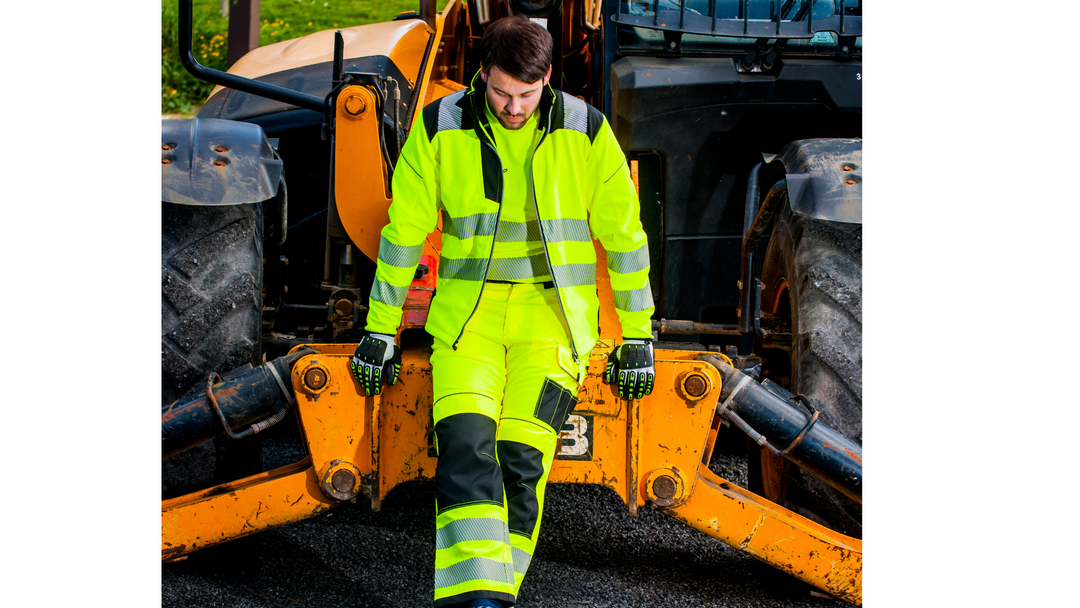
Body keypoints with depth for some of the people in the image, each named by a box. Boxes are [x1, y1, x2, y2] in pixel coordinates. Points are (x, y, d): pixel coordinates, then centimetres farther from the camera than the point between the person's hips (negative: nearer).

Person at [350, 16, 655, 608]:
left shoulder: (586, 132, -4)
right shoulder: (439, 129, -3)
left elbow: (623, 235, 4)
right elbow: (403, 231, 5)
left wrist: (638, 336, 6)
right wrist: (380, 330, 7)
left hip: (552, 314, 0)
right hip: (467, 310, 1)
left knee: (521, 461, -13)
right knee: (466, 445, -19)